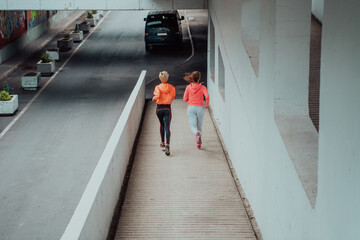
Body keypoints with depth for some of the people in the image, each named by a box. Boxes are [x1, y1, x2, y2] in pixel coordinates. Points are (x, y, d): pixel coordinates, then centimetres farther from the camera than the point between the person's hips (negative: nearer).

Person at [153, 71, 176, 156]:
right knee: (167, 127, -7)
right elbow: (173, 97, 6)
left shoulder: (158, 87, -7)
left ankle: (162, 143, 28)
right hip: (167, 108, -1)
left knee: (162, 125, 24)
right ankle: (167, 144, -27)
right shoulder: (171, 87, -2)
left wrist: (154, 99, -2)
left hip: (159, 108, 1)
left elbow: (157, 96, -23)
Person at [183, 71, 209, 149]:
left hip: (191, 108, -1)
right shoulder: (202, 87, -2)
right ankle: (199, 143, 20)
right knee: (199, 126, 17)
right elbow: (207, 96, -17)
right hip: (200, 108, 1)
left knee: (193, 126, -5)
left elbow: (185, 99, 4)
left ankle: (197, 133, -40)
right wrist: (207, 104, 0)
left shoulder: (188, 87, 1)